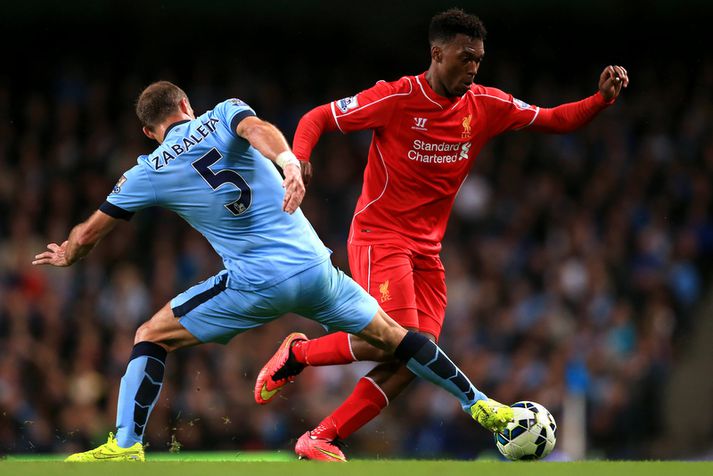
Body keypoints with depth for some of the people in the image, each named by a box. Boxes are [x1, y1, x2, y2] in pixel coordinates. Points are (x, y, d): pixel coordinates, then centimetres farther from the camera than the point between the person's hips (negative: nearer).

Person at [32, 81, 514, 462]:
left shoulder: (149, 173, 8)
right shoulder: (224, 115, 9)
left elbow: (88, 235, 16)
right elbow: (258, 128, -16)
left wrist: (66, 255, 38)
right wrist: (289, 164, -34)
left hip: (255, 283, -2)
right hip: (314, 266, 2)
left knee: (150, 337, 10)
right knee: (390, 334, 22)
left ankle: (125, 446, -3)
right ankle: (479, 405, 28)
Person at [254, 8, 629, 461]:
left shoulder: (486, 106, 3)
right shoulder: (397, 97, -11)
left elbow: (555, 120, 11)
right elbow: (317, 119, -6)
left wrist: (602, 99, -7)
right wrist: (296, 161, -25)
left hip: (427, 251, 6)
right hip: (380, 238, -6)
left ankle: (320, 439, -4)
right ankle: (297, 353, 0)